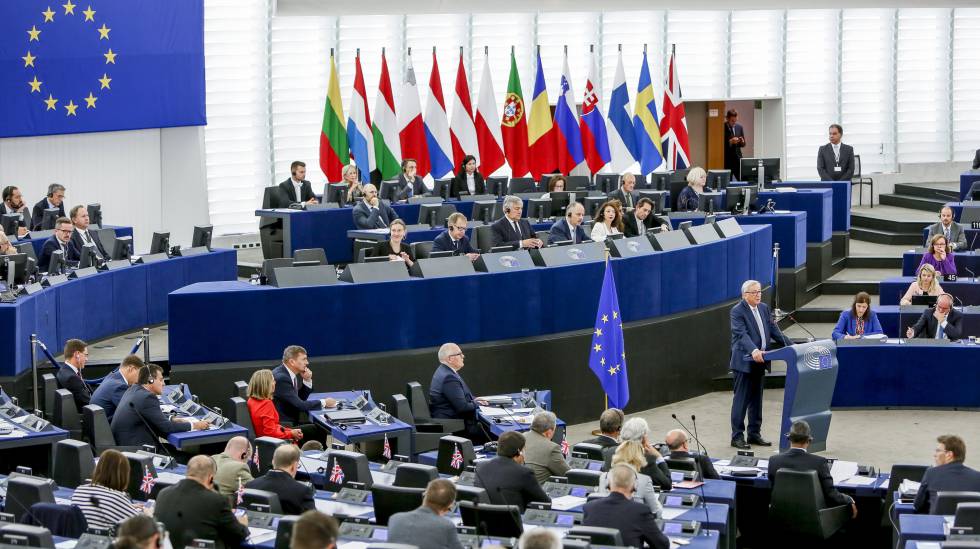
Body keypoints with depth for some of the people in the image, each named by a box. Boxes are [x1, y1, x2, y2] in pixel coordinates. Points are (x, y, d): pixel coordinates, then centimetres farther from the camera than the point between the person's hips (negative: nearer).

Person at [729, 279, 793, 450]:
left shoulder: (763, 308, 12)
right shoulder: (737, 311, -11)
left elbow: (774, 330, 13)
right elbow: (742, 334, -24)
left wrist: (791, 346, 3)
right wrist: (754, 350, -39)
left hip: (759, 361, 7)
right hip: (744, 362, -7)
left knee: (756, 399, 13)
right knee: (741, 399, -4)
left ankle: (754, 434, 21)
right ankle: (737, 436, 0)